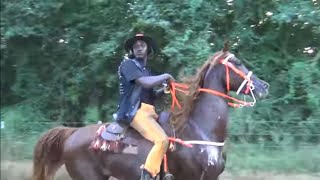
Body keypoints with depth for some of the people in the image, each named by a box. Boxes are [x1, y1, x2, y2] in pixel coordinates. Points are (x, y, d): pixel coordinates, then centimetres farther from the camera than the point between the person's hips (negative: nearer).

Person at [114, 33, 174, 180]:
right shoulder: (128, 64, -3)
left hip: (149, 111, 10)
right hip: (135, 111, -10)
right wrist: (166, 76, -4)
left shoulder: (146, 70, 24)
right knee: (162, 139, -27)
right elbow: (145, 82, -18)